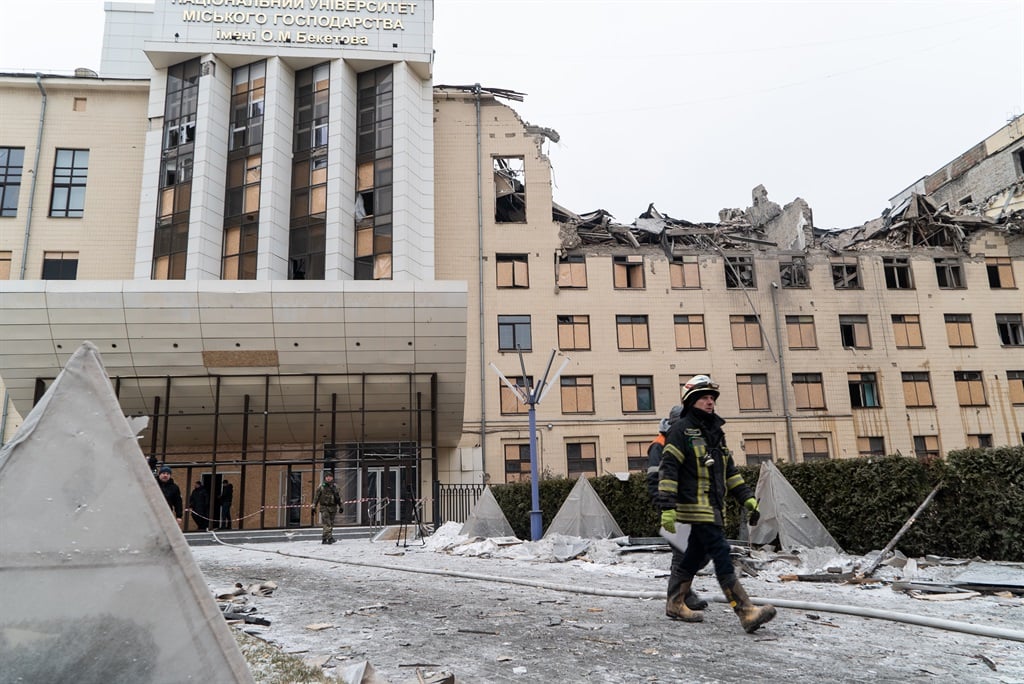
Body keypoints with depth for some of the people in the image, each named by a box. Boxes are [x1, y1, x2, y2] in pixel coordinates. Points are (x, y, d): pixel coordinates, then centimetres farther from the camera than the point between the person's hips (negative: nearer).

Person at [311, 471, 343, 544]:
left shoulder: (335, 487, 10)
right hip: (324, 507, -3)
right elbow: (316, 497, 5)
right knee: (327, 523, -16)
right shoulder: (321, 487, 2)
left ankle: (324, 538, 14)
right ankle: (329, 537, -23)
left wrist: (341, 506, 14)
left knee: (331, 524, 5)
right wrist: (314, 507, 2)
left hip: (333, 508, 3)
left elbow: (339, 497, 16)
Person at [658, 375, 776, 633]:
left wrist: (747, 498, 13)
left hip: (714, 507, 8)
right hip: (695, 507, -8)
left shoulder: (715, 432, 18)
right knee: (722, 556, -12)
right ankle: (747, 612, -12)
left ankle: (675, 604, 26)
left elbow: (729, 470, 23)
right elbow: (668, 470, -13)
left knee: (693, 557, 14)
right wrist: (667, 507, -19)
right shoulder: (681, 430, -7)